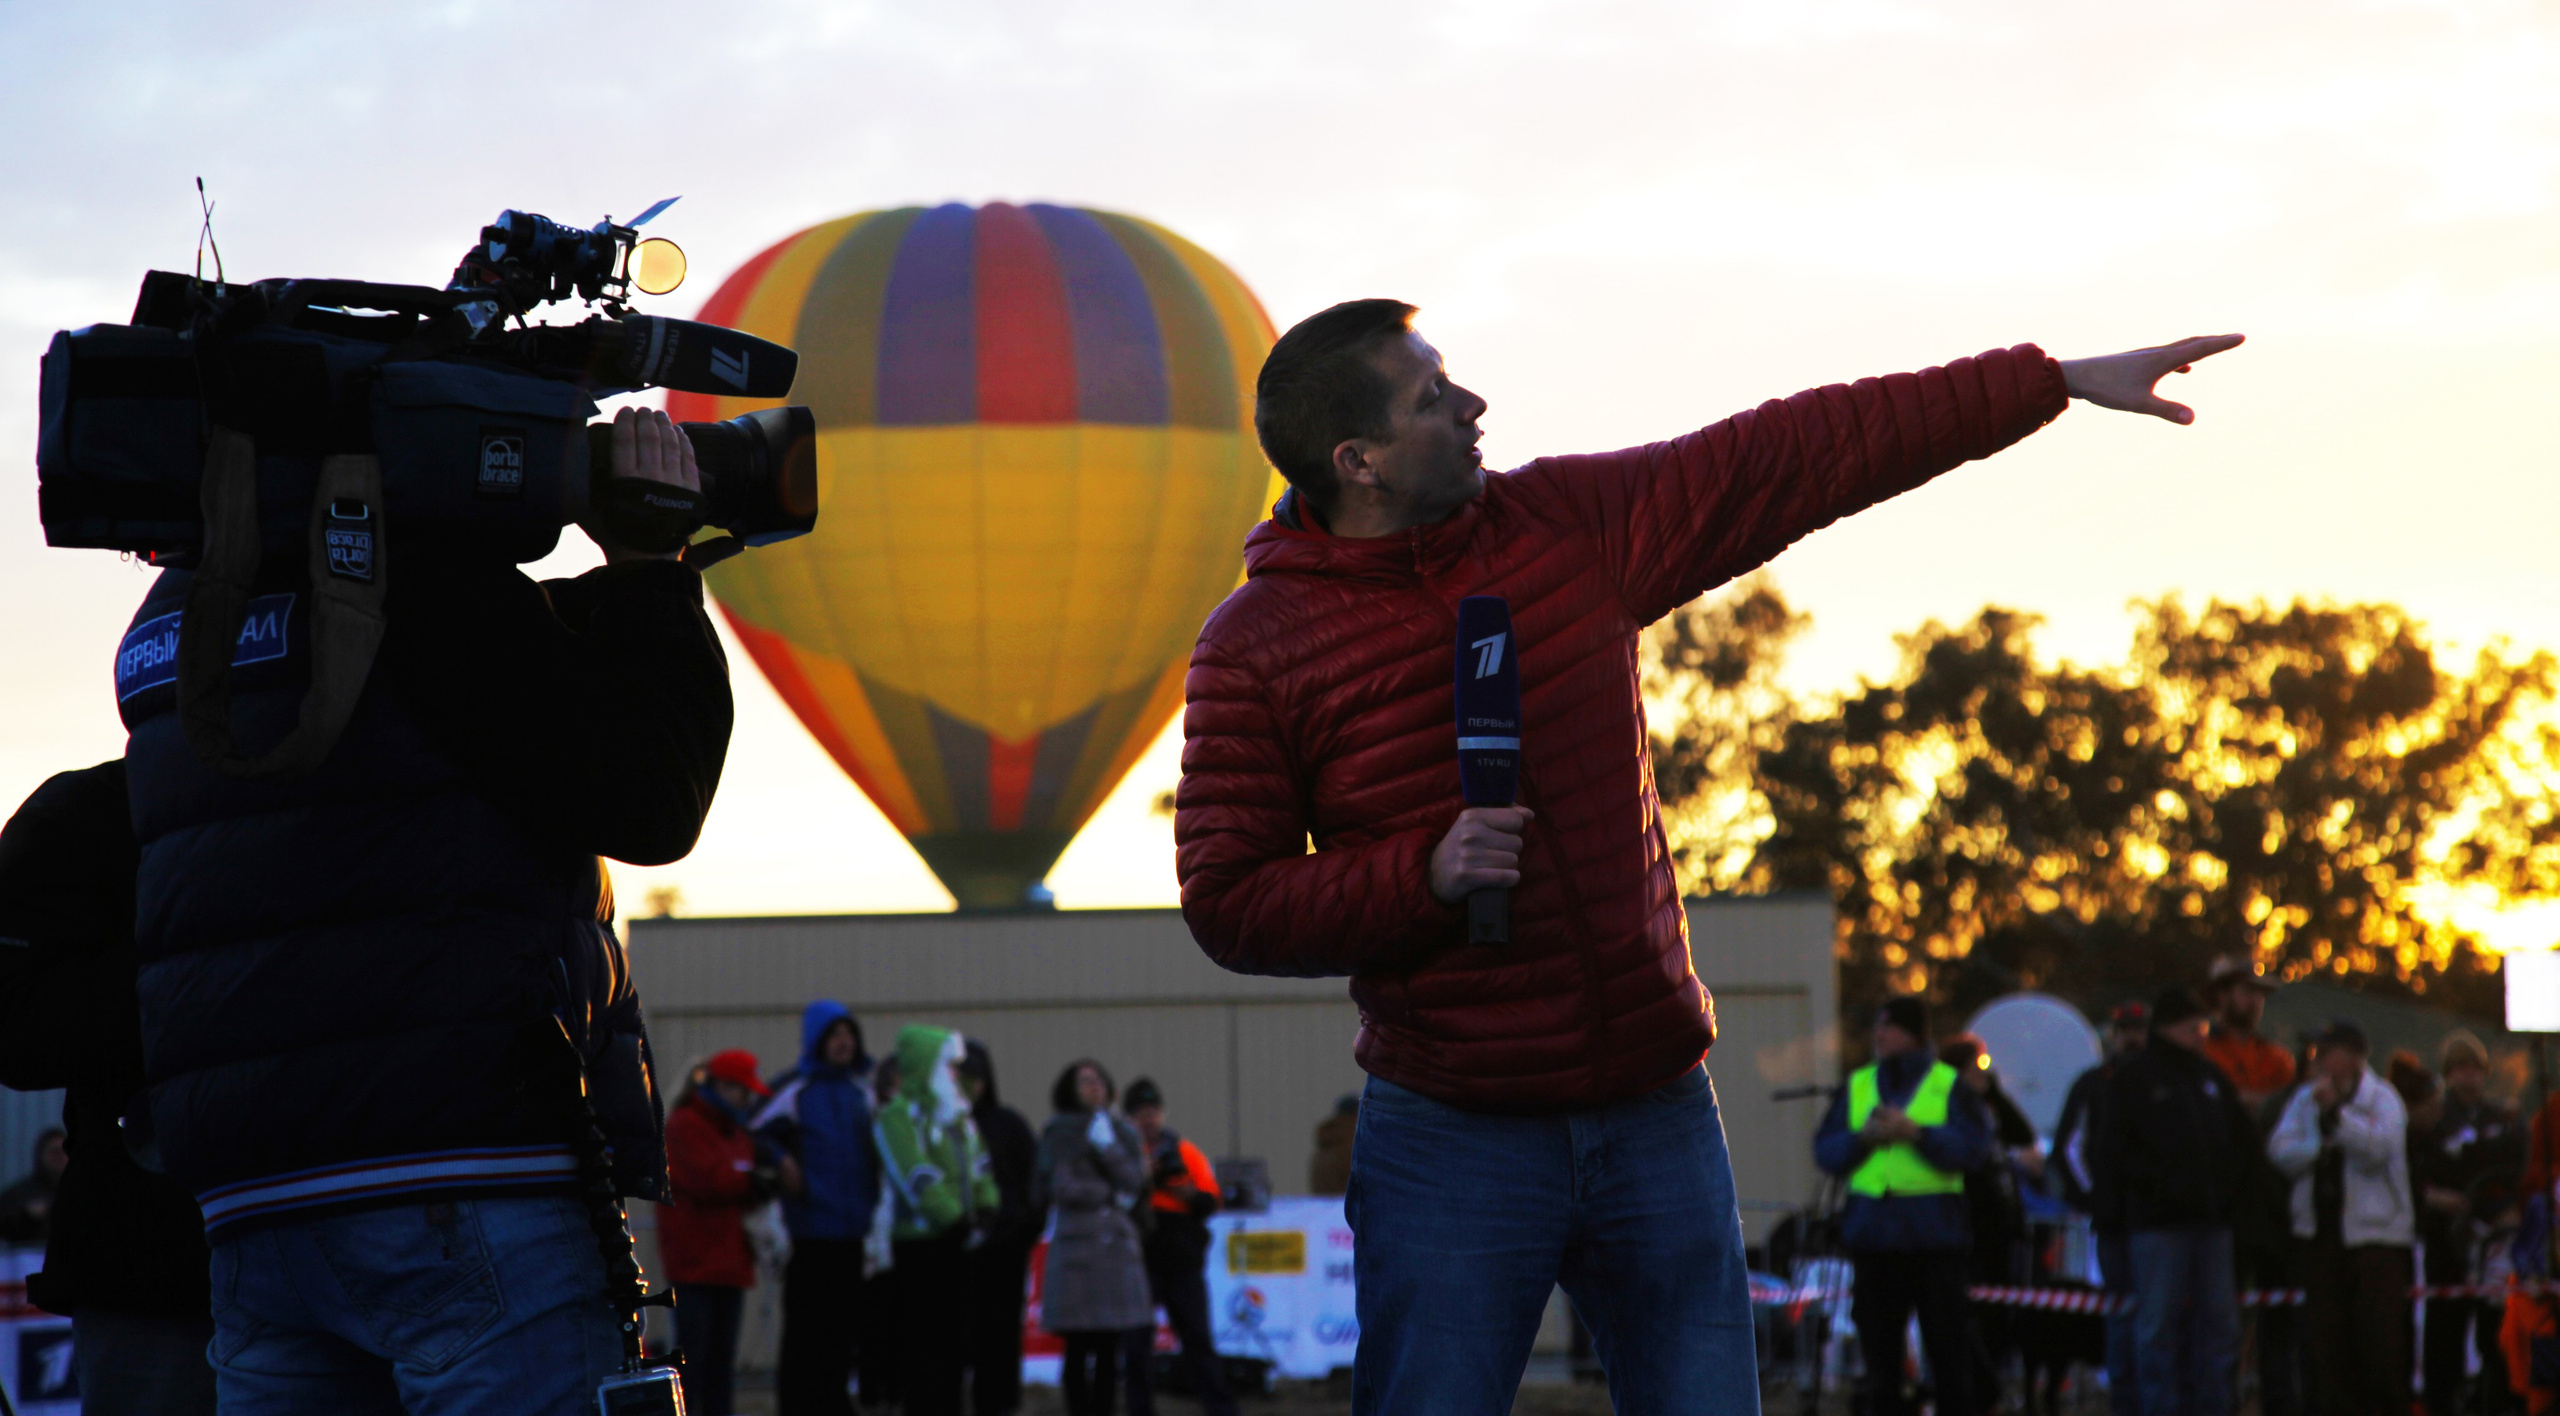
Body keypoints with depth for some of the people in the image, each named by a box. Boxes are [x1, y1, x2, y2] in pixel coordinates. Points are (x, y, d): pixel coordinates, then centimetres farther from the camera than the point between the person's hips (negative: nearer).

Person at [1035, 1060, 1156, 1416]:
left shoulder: (1123, 1132, 16)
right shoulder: (1061, 1133, 4)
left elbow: (1134, 1183, 4)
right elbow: (1060, 1189, -6)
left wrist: (1107, 1146, -6)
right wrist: (1111, 1195, -3)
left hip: (1120, 1246, 3)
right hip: (1076, 1249, -3)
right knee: (1079, 1349, -3)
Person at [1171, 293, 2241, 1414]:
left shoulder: (1573, 524, 5)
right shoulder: (1258, 648, -5)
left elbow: (1804, 455, 8)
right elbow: (1226, 902, -6)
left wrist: (2058, 381, 10)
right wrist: (1421, 877, -21)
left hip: (1659, 1109, 4)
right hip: (1454, 1141, -4)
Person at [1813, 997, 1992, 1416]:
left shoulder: (1948, 1085, 3)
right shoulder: (1857, 1086, 14)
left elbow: (1974, 1147, -8)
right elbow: (1825, 1150, 9)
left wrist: (1914, 1132, -15)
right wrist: (1862, 1138, -9)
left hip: (1935, 1236, -3)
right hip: (1872, 1233, 3)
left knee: (1948, 1346, -3)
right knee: (1879, 1345, 4)